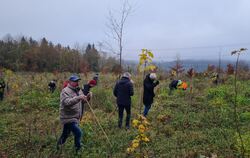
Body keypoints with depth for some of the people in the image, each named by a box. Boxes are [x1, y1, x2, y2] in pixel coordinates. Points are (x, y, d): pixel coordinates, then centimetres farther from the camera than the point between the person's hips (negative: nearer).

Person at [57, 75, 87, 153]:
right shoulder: (66, 91, -16)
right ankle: (78, 149, 1)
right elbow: (67, 102, -32)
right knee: (78, 133, -15)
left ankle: (58, 146, 40)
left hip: (75, 117, 8)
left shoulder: (78, 90, 11)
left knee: (65, 134, 21)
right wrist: (78, 98, -43)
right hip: (68, 118, -8)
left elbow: (83, 100, 15)